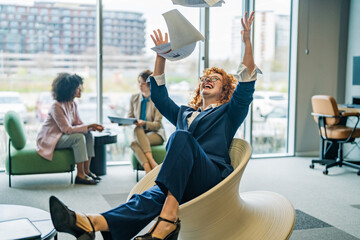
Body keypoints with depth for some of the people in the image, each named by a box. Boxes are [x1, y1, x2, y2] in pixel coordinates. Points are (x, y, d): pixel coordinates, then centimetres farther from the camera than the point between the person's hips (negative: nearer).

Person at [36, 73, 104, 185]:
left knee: (88, 135, -8)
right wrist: (88, 126, -24)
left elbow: (78, 123, 7)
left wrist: (93, 127, -12)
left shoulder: (73, 104, 3)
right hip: (49, 140, -9)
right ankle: (80, 175, -23)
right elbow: (67, 129, -26)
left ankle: (86, 170, -7)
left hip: (61, 136, 9)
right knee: (79, 137, -28)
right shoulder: (57, 106, -24)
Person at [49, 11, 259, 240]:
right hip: (182, 184, 4)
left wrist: (247, 42, -5)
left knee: (181, 137, -33)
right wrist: (161, 56, 26)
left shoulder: (228, 112, 20)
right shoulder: (184, 113, 34)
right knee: (152, 196, -29)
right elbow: (159, 95, 32)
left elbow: (246, 87, 4)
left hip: (213, 176, -4)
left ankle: (168, 218, -49)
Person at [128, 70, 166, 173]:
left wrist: (144, 123, -30)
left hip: (156, 134, -3)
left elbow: (157, 125, -11)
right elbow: (129, 117, 10)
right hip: (140, 134, 3)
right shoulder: (134, 98, 9)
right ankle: (148, 167, -47)